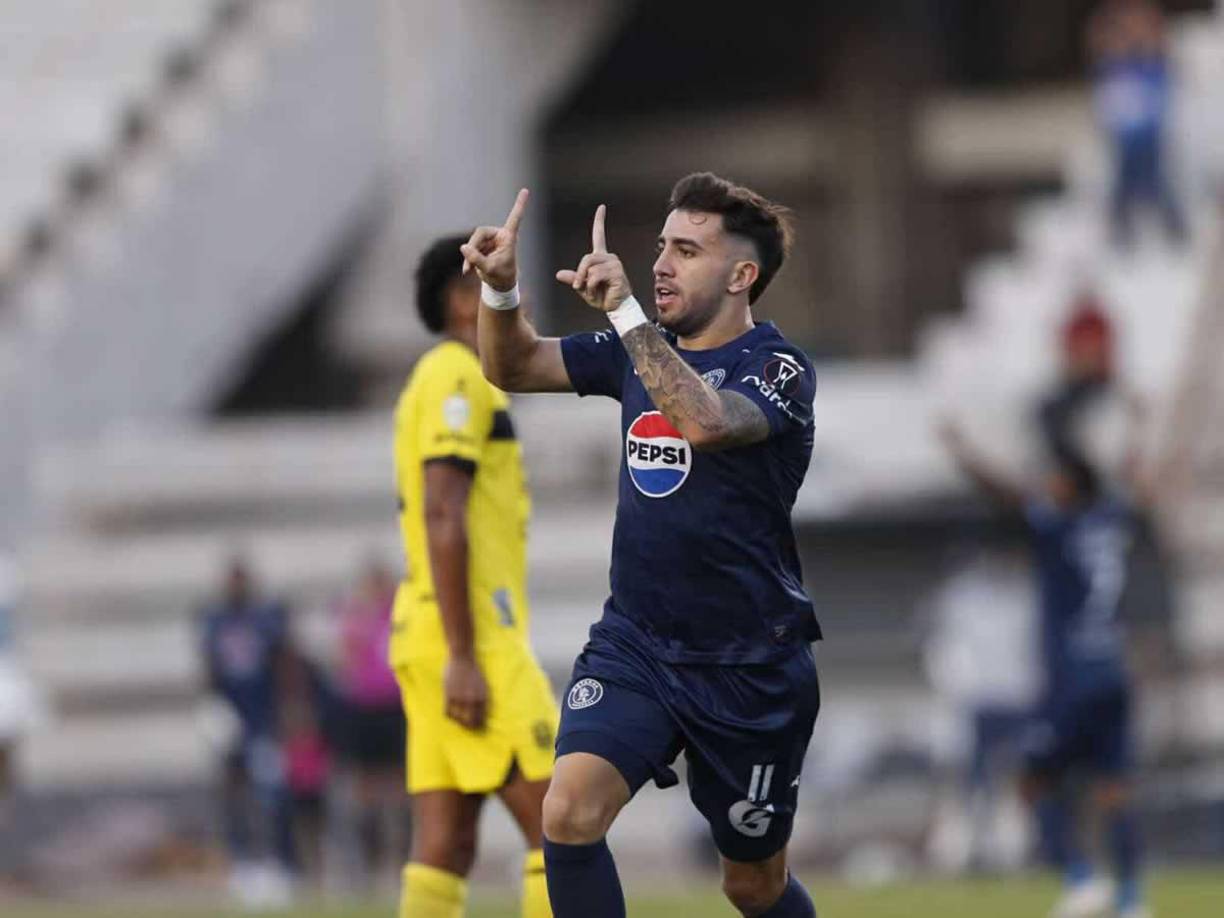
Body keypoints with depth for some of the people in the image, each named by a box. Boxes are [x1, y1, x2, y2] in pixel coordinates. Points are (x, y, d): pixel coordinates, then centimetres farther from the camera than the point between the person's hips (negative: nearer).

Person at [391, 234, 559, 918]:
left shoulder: (448, 382, 23)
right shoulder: (457, 377, -9)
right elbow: (442, 516, -18)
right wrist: (463, 658, -22)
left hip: (455, 644, 10)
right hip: (475, 637, -10)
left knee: (447, 847, 2)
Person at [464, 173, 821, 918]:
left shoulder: (779, 369, -12)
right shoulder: (644, 350, 7)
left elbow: (704, 422, -33)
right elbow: (514, 368, 14)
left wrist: (624, 309, -34)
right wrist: (501, 288, -6)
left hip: (751, 669, -4)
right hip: (634, 643, 4)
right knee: (569, 813, -23)